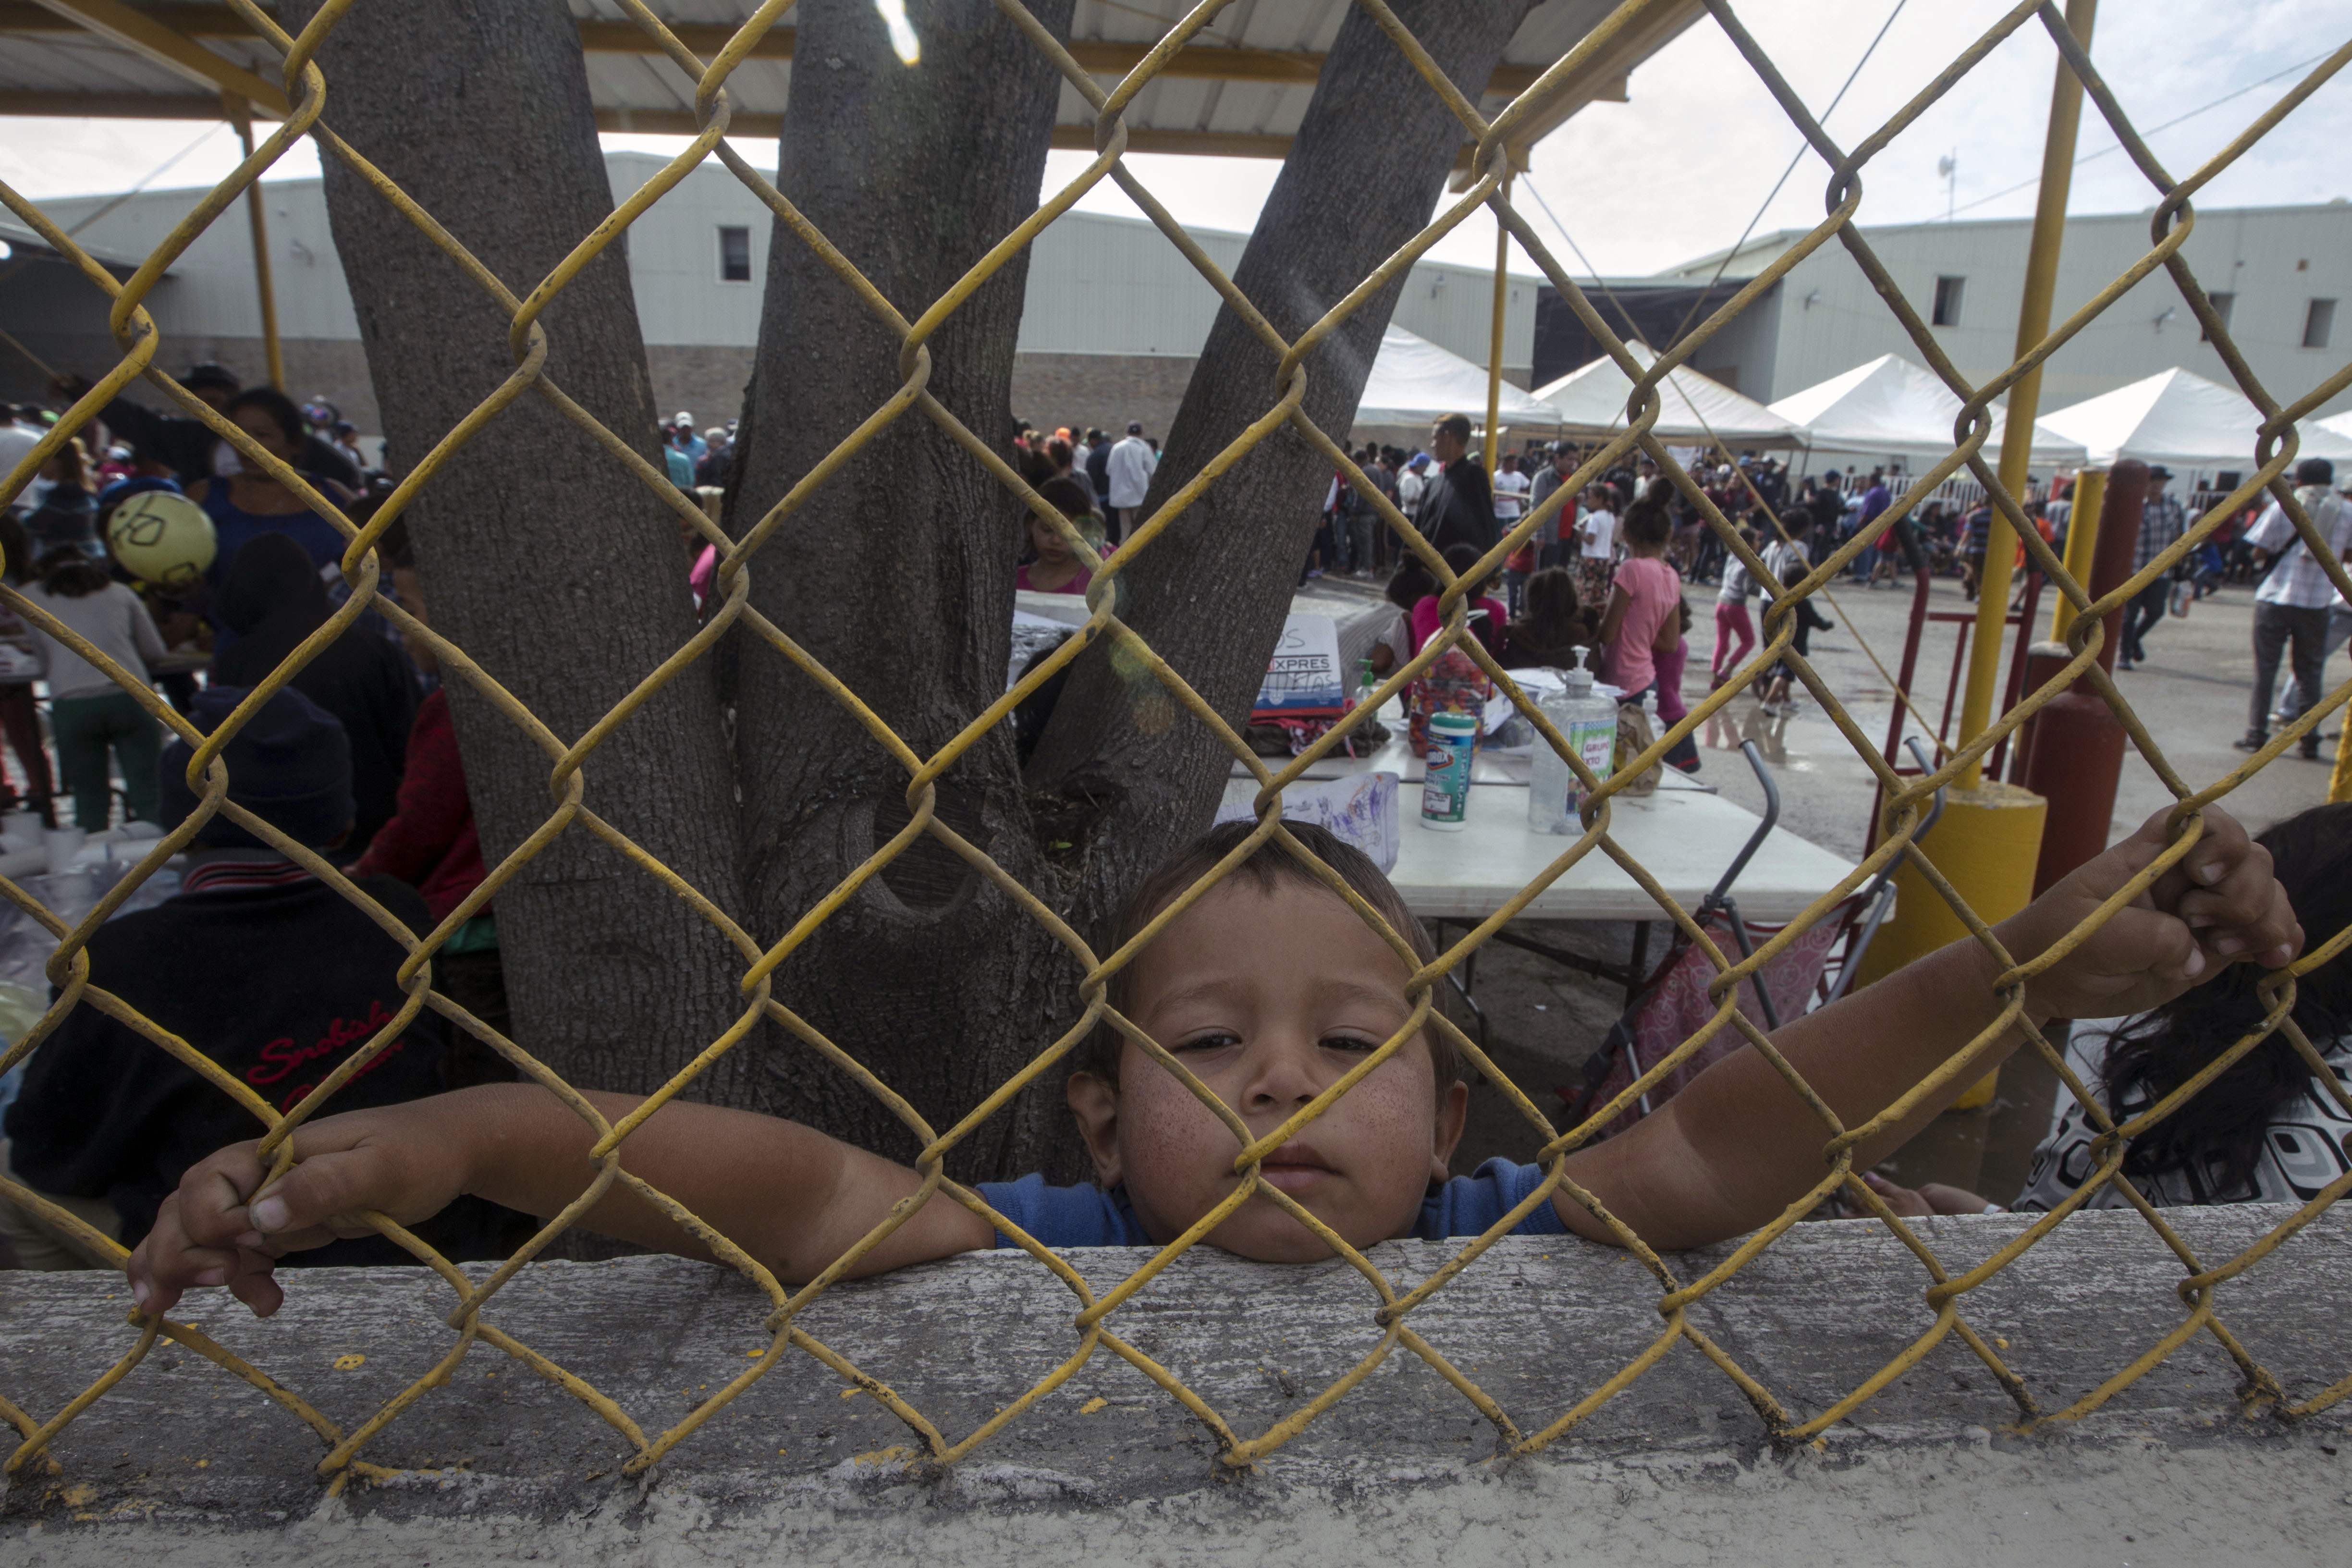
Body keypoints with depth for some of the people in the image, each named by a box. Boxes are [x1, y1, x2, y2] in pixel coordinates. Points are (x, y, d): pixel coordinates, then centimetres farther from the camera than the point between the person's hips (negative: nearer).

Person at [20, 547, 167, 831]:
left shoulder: (32, 597, 18)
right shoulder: (119, 592, 19)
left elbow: (44, 661, 20)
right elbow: (155, 650, 23)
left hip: (70, 705, 0)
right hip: (128, 698, 0)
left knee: (90, 802, 6)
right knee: (149, 797, 0)